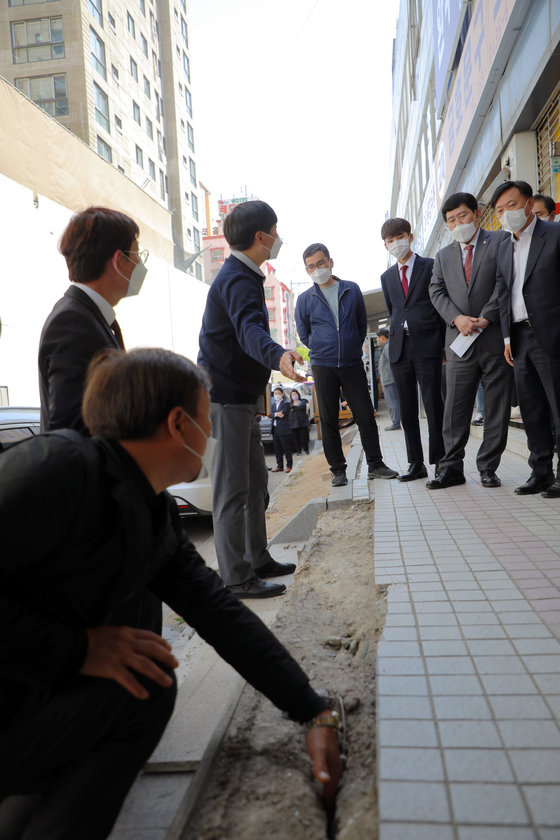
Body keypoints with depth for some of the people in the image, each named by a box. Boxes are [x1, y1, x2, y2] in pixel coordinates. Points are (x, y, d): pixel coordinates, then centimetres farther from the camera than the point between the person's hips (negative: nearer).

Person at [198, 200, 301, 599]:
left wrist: (277, 355, 46)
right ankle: (236, 578, 4)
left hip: (242, 395, 11)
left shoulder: (243, 276, 18)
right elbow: (250, 331, -37)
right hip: (225, 397, -11)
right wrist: (278, 355, -57)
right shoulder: (237, 280, -17)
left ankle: (258, 559, 28)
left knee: (255, 480, 16)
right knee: (232, 489, -5)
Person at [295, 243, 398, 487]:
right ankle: (338, 470, 11)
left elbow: (362, 323, 16)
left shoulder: (352, 290, 6)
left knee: (366, 415, 1)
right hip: (323, 366, 0)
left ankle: (375, 464, 12)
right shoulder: (305, 299, 3)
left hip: (353, 364, 1)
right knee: (328, 420, 2)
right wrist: (323, 350, 12)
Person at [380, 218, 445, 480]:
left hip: (427, 344, -4)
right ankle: (416, 463, 11)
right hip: (399, 347, 5)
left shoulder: (430, 266, 4)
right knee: (407, 409, 5)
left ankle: (440, 461, 3)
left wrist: (445, 343, -3)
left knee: (433, 405, -5)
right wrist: (399, 334, 12)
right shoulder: (387, 277, 17)